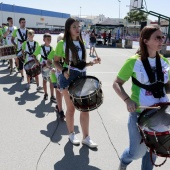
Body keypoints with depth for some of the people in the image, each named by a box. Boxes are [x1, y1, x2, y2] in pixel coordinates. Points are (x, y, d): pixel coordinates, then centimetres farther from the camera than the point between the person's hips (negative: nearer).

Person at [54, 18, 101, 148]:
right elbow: (56, 61, -3)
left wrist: (92, 62, -3)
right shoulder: (62, 43, -6)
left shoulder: (82, 43, 10)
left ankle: (86, 137, 18)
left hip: (82, 76, 5)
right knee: (71, 108, 6)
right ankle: (71, 134, 28)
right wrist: (63, 71, -21)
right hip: (68, 78, -5)